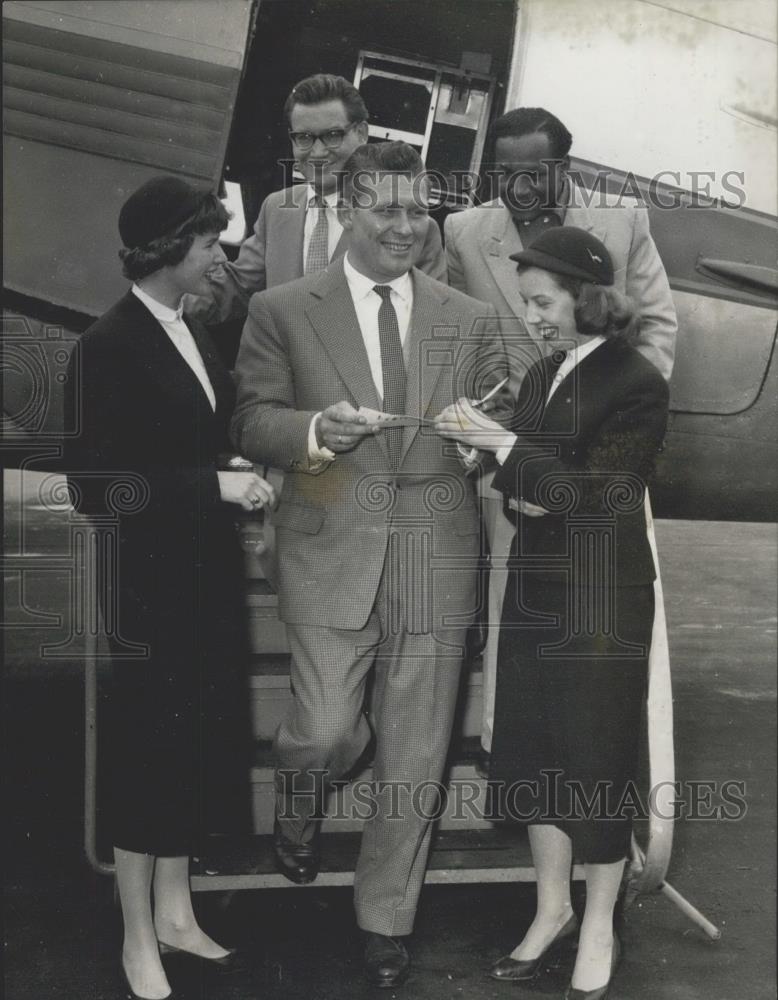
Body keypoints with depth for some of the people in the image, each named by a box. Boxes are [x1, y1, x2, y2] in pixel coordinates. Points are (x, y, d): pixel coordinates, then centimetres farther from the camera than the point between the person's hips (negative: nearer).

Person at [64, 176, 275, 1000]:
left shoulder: (195, 333, 8)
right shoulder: (109, 346, -15)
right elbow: (96, 484, -19)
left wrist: (239, 481, -1)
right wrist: (213, 486, -20)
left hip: (207, 572, 7)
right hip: (151, 579, -7)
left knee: (200, 740, 14)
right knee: (150, 746, 5)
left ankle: (174, 911, 32)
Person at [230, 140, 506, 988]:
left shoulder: (470, 322, 10)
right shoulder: (281, 312, 4)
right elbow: (250, 422, 1)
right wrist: (316, 429, -18)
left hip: (435, 560, 2)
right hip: (331, 557, -2)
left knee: (415, 757, 8)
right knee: (325, 731, -10)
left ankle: (386, 920, 28)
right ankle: (299, 801, 29)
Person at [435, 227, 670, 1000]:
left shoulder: (636, 384, -12)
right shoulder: (542, 374, 9)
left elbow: (593, 491, -19)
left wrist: (500, 443, -19)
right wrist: (516, 495, -6)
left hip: (602, 595, -6)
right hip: (537, 586, 7)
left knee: (596, 754, 4)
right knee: (535, 747, 12)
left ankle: (598, 928, 21)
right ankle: (552, 909, 29)